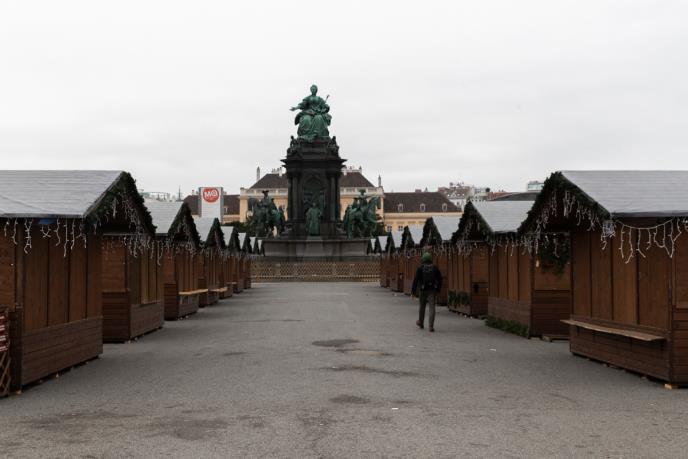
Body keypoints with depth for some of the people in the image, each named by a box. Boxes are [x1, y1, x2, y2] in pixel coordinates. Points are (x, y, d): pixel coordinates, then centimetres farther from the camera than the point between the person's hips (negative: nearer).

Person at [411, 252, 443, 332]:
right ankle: (430, 326, -13)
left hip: (423, 290, -1)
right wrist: (438, 289, 18)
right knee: (431, 308, -3)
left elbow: (415, 280, -9)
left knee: (422, 307, 18)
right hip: (432, 290, 1)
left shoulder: (420, 268, -5)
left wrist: (413, 291, -5)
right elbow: (440, 279, 6)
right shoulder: (435, 268, 2)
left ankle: (420, 323, 35)